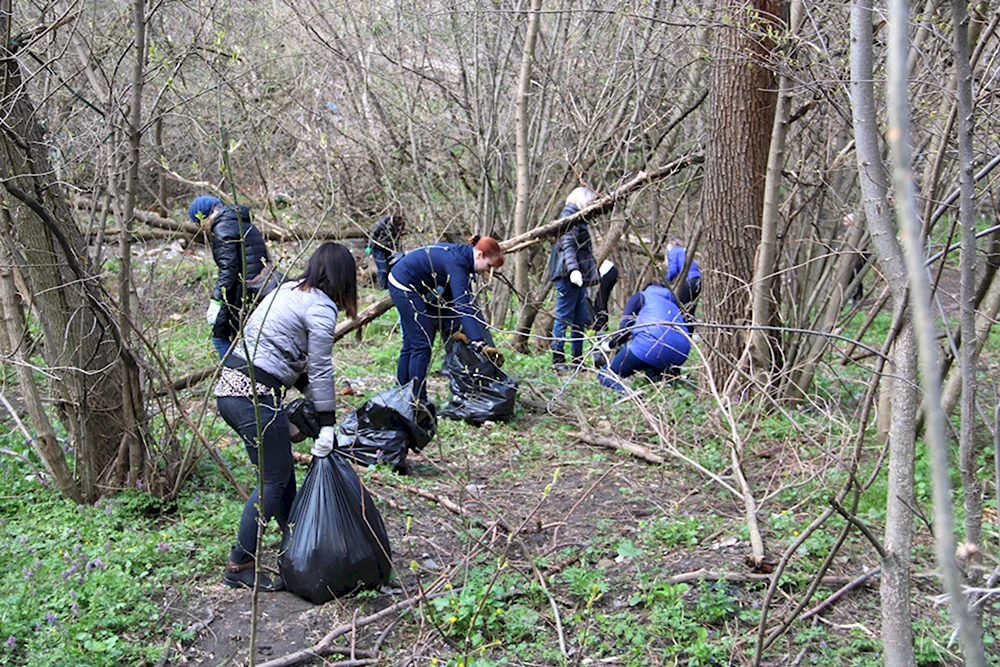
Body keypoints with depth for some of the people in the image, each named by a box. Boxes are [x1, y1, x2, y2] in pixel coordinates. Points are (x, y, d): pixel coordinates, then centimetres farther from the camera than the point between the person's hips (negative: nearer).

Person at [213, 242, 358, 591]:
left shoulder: (288, 291, 19)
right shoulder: (321, 307, -8)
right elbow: (321, 370, -9)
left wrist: (313, 395, 21)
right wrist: (327, 425, -4)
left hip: (229, 385, 9)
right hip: (255, 396, -9)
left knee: (282, 471, 18)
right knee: (274, 480, 2)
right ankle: (239, 566, 9)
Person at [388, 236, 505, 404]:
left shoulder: (462, 255, 1)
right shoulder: (457, 262, -28)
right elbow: (463, 306, -37)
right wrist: (480, 343, -43)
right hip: (405, 287, -10)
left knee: (411, 343, 14)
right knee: (422, 344, -9)